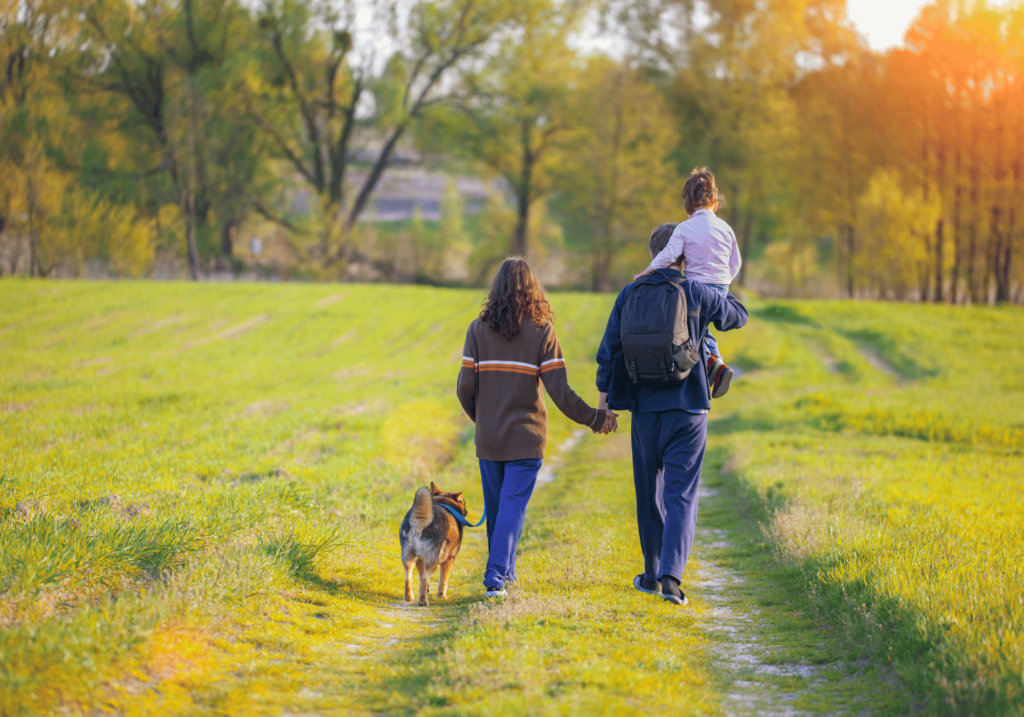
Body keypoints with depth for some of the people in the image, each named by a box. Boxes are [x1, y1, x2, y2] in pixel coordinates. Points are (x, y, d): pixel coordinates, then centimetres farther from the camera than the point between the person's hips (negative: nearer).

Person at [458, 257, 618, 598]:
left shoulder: (478, 329, -1)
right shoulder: (542, 331, -7)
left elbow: (465, 386, -2)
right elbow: (559, 392, -10)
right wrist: (593, 418, 2)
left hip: (488, 437, 2)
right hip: (526, 438, -2)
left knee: (496, 506, 15)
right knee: (513, 505, -1)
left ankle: (502, 570, 30)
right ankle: (497, 574, -12)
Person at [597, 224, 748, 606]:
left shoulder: (630, 294, 1)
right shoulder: (698, 294, -3)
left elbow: (609, 350, 2)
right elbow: (738, 316, 15)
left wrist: (604, 401, 11)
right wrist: (722, 288, 34)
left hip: (645, 409, 2)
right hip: (688, 407, -2)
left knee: (649, 493, 15)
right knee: (681, 494, -4)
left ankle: (652, 574, 25)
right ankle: (671, 576, -19)